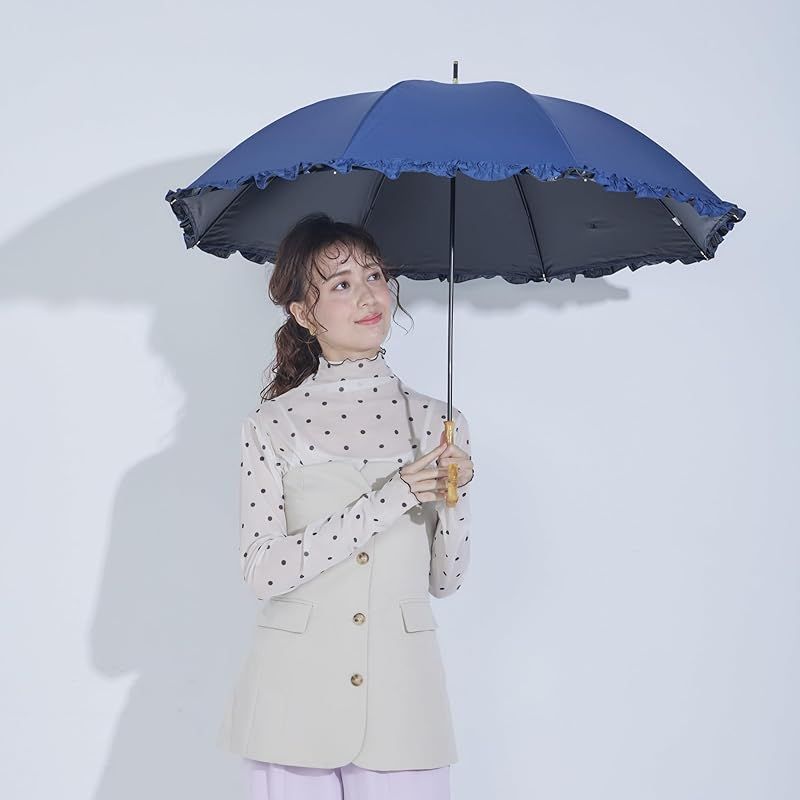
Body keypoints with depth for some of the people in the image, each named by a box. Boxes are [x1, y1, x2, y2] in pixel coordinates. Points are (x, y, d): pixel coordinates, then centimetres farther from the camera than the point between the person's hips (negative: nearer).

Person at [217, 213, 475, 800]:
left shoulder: (436, 421, 4)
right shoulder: (272, 424, -1)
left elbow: (444, 580, 7)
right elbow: (262, 570, -12)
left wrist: (452, 498, -12)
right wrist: (389, 498, -17)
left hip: (402, 694, 2)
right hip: (295, 699, -1)